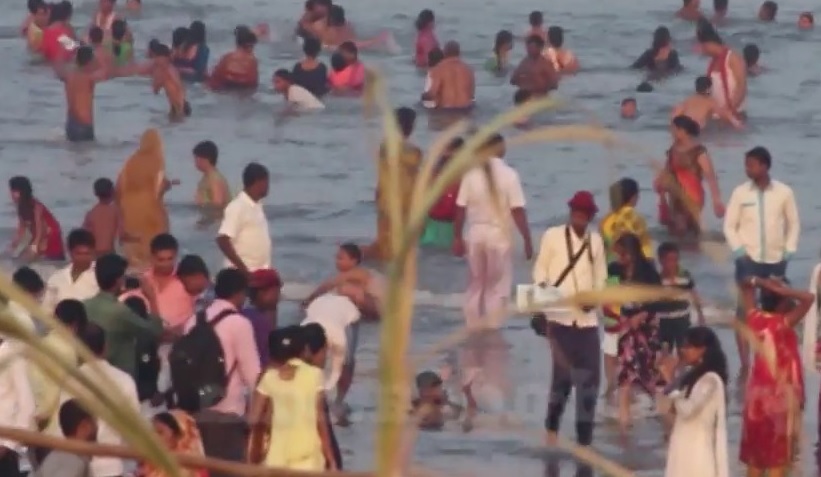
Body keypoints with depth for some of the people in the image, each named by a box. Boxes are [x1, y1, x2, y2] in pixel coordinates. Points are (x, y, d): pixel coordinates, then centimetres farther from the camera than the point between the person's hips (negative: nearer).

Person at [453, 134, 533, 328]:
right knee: (498, 289, 5)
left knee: (475, 286, 15)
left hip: (475, 234, 3)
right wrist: (527, 240, -5)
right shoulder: (509, 175, -10)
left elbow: (460, 210, -1)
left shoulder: (471, 174, -2)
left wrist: (457, 237, 10)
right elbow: (518, 211, -13)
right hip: (499, 235, -3)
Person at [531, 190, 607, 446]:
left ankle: (584, 438, 6)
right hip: (559, 316, -3)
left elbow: (600, 277, 14)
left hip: (587, 318, 3)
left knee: (589, 377, -2)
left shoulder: (596, 241, 10)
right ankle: (552, 426, 16)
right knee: (563, 373, -8)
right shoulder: (553, 236, 0)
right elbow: (540, 270, 2)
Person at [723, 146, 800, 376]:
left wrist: (789, 250, -2)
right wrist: (738, 250, -9)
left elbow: (793, 223, 7)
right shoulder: (740, 193, -3)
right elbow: (730, 225, 2)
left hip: (776, 260, 1)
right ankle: (745, 364, -3)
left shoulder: (784, 192, -2)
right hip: (749, 259, -1)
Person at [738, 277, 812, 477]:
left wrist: (760, 282, -7)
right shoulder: (783, 323, -21)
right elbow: (809, 298, -33)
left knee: (755, 454, 14)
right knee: (778, 459, 1)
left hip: (757, 393, 7)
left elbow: (745, 286, 12)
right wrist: (781, 290, -24)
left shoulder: (755, 318, -3)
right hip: (780, 395, -7)